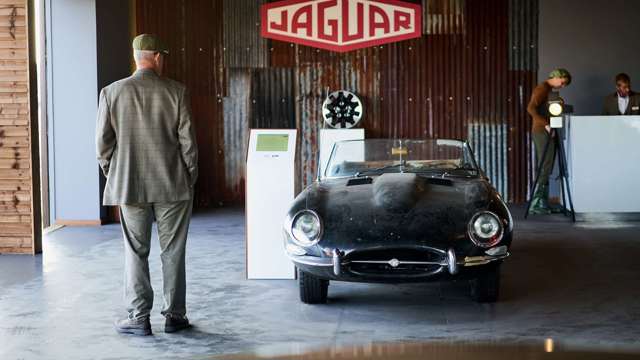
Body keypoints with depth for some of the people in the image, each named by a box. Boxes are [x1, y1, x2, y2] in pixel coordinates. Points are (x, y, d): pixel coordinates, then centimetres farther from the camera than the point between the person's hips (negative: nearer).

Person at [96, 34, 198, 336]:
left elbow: (103, 143, -1)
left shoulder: (111, 93, -2)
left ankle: (139, 317, 8)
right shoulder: (176, 92, -6)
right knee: (172, 252, 9)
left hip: (129, 186, 1)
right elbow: (187, 140, -5)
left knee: (135, 253, 8)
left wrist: (113, 176, 12)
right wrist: (190, 176, 7)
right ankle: (174, 315, 14)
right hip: (173, 186, -1)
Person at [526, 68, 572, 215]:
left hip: (543, 132, 10)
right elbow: (531, 108, -22)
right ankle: (536, 204, -13)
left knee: (543, 170, 9)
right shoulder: (542, 89, -10)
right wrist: (545, 124, -25)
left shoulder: (549, 90, 20)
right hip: (542, 132, -10)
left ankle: (542, 204, 12)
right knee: (544, 169, -12)